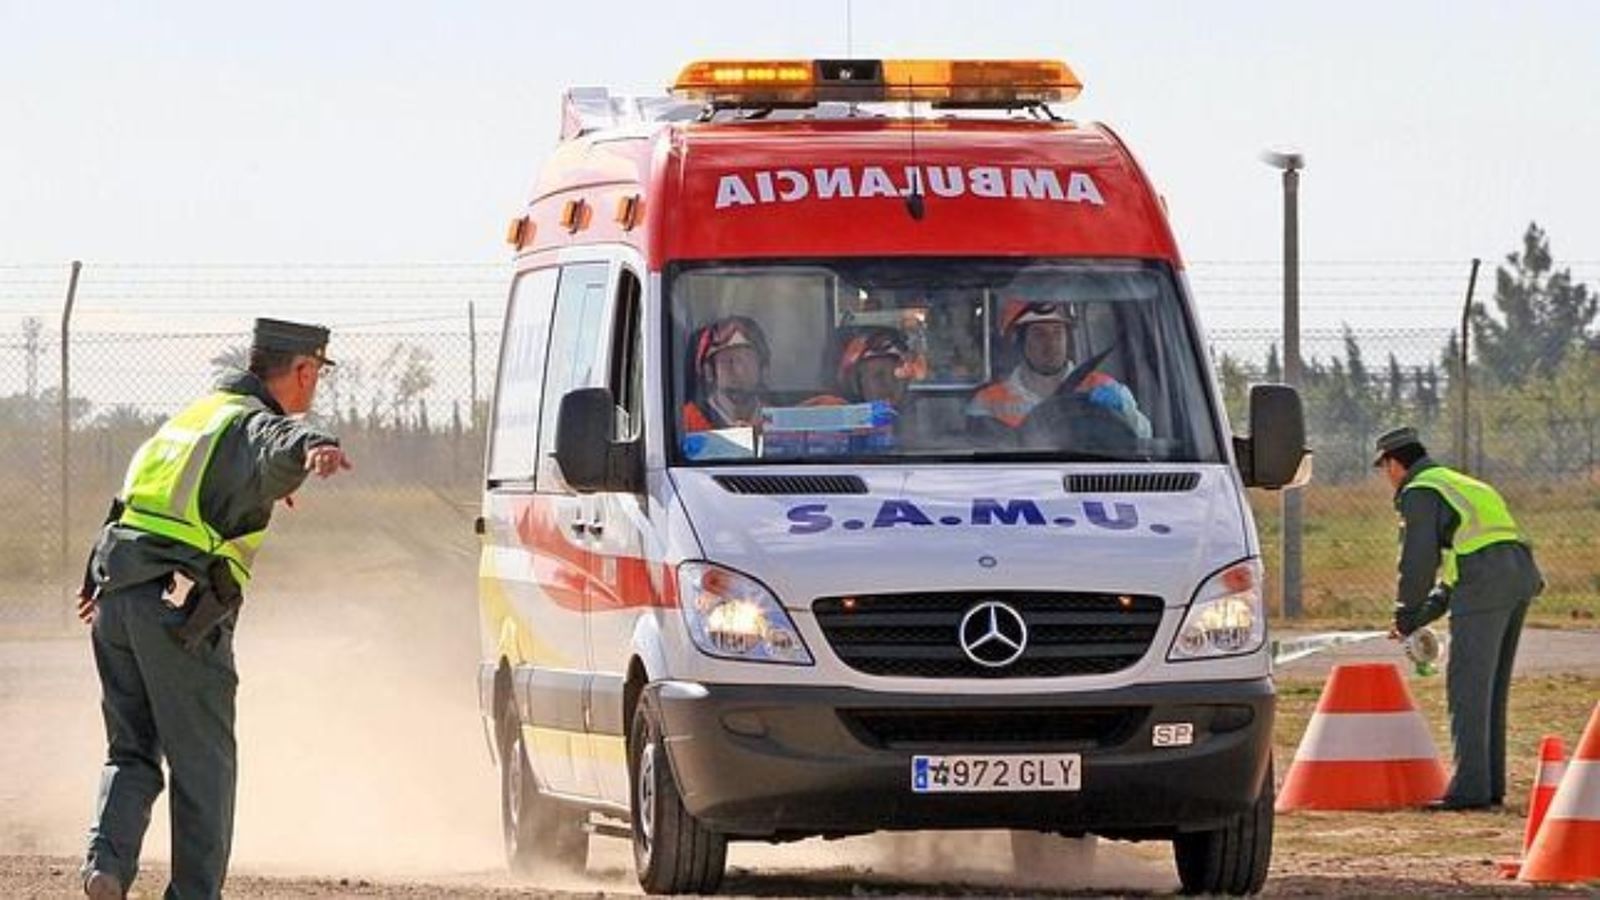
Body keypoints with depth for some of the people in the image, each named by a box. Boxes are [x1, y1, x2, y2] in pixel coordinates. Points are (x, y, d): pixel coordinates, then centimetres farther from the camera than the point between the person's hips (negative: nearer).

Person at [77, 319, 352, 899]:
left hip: (115, 598, 7)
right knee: (203, 764, 3)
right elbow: (281, 444, -32)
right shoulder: (254, 424, -4)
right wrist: (312, 450, -54)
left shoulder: (197, 415, 24)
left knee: (131, 753, 14)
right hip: (179, 608, -7)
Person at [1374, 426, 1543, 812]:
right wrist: (1417, 620, 31)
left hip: (1483, 589, -9)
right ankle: (1491, 785, 14)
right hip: (1520, 574, 9)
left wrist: (1405, 616, 10)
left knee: (1468, 689, -7)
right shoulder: (1463, 487, 31)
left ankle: (1470, 787, -12)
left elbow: (1419, 561, -5)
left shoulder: (1418, 494, 2)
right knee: (1490, 690, 14)